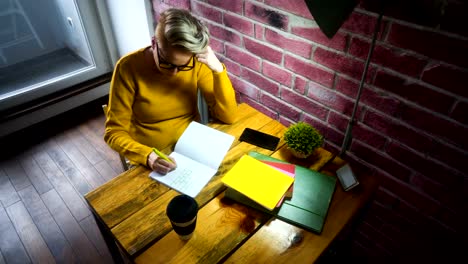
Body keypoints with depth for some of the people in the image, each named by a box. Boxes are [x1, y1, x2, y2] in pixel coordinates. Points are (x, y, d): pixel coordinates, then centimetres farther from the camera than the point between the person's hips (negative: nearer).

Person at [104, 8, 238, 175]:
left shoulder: (196, 63, -11)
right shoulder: (129, 67, -17)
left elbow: (228, 117, -12)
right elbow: (115, 133, -12)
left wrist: (218, 69, -24)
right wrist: (148, 156, -30)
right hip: (150, 159, -1)